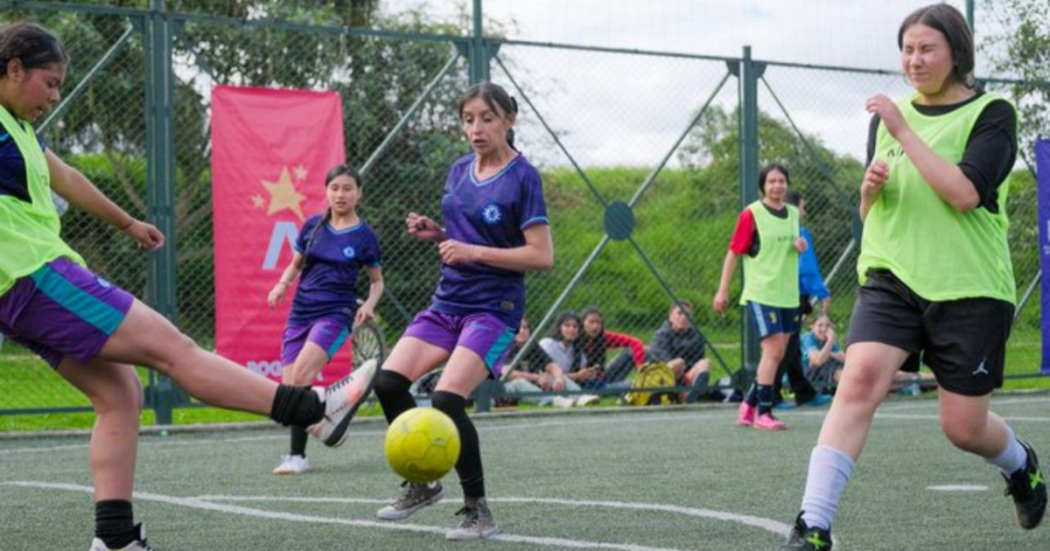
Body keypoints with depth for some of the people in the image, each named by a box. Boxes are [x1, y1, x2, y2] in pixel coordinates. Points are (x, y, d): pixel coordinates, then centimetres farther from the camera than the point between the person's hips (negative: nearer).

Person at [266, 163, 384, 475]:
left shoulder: (364, 236, -1)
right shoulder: (312, 226, 6)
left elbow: (377, 281, 9)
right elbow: (296, 265, 17)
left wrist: (369, 305, -11)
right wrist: (283, 284, -3)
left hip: (336, 313, -4)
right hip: (301, 312, 4)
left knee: (300, 375, -24)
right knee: (288, 389, -3)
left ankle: (297, 456, -17)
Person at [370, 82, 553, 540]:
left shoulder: (522, 177, -10)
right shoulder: (459, 172, 10)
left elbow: (542, 256, -15)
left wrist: (474, 251, -21)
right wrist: (435, 234, 2)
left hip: (493, 308, -7)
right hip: (448, 301, 7)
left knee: (447, 399, -21)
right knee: (389, 381, -8)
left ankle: (478, 512, -5)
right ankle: (422, 483, 12)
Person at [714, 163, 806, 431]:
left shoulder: (793, 214, 12)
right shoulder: (751, 214, -7)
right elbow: (734, 253, -5)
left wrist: (800, 246, 1)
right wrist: (722, 291, -7)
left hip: (789, 295, 7)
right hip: (761, 293, -7)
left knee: (776, 354, 8)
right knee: (774, 349, -13)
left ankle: (749, 405, 21)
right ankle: (763, 413, -7)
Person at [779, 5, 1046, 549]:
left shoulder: (991, 113, -3)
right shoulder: (890, 115, 12)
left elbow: (965, 193, -19)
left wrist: (905, 133, -19)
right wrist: (871, 188, -4)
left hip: (970, 287, -3)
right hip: (892, 278, 3)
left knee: (964, 426, 4)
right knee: (859, 379, -22)